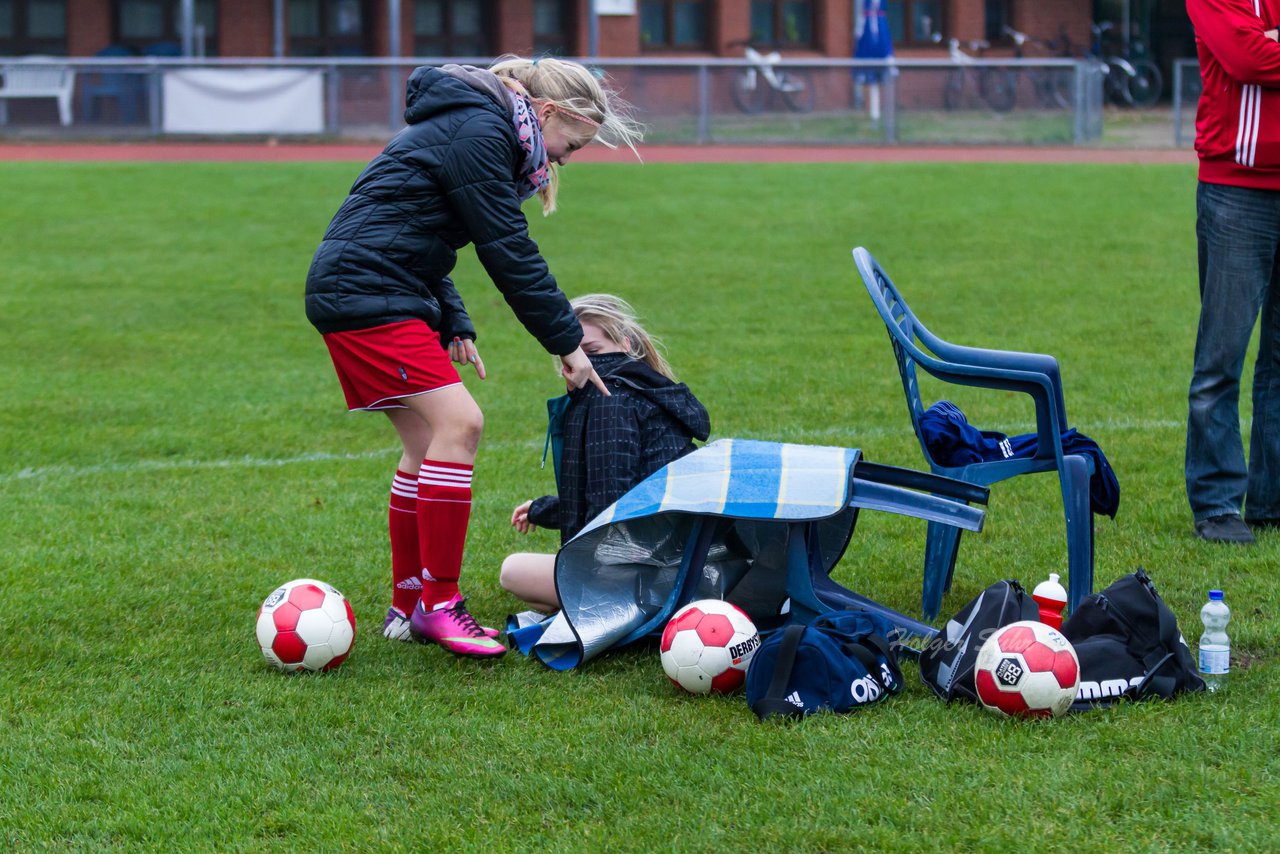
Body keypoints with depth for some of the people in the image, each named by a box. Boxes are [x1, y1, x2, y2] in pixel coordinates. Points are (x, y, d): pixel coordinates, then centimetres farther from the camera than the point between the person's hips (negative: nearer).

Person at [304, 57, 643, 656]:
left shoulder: (473, 127, 20)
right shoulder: (478, 132, -13)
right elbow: (508, 251, -15)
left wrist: (452, 324, 14)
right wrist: (566, 341, -8)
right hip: (365, 293, -11)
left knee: (428, 441, 11)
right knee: (458, 422, -16)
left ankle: (408, 608, 18)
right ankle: (438, 605, -12)